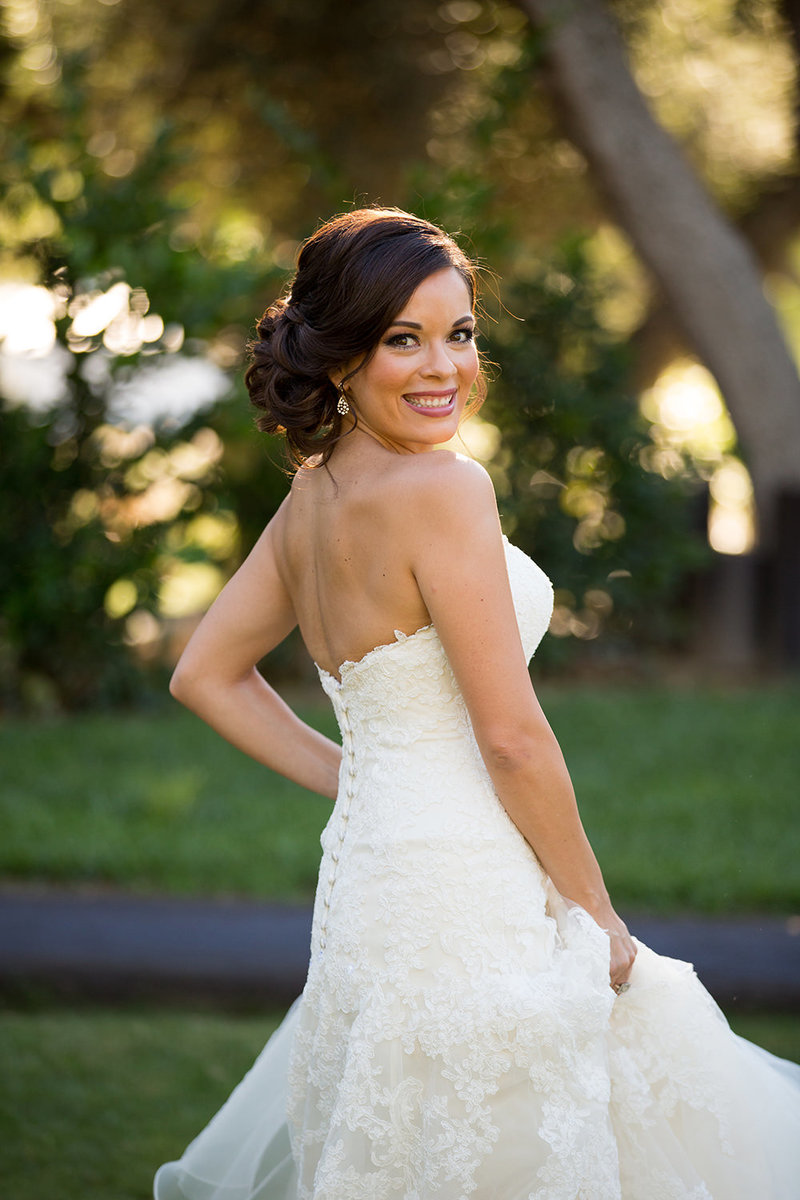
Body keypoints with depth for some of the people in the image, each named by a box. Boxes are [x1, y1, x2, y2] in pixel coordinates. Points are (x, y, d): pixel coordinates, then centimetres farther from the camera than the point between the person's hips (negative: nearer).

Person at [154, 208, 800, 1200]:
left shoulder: (311, 496, 9)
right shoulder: (440, 490, -17)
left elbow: (205, 677, 18)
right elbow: (512, 737, -17)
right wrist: (597, 915, -7)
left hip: (366, 873, 9)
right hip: (466, 896, -9)